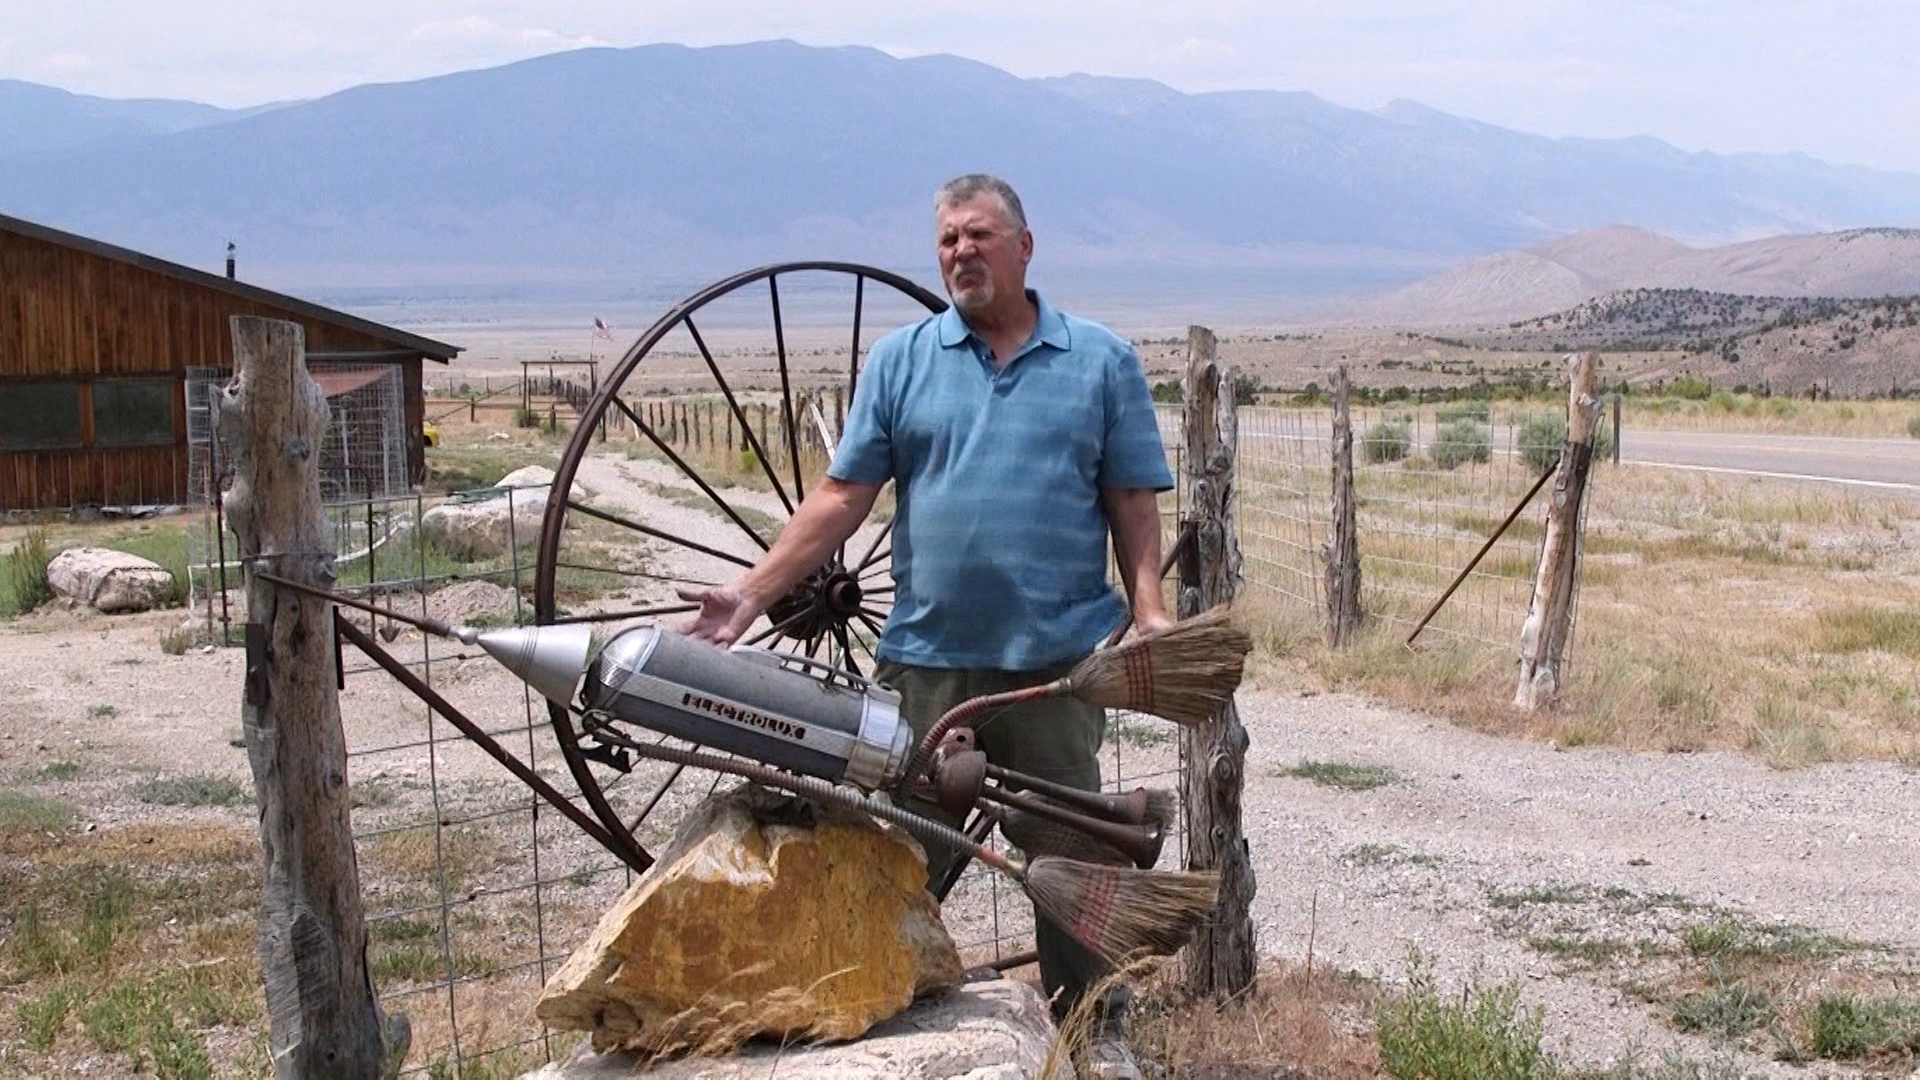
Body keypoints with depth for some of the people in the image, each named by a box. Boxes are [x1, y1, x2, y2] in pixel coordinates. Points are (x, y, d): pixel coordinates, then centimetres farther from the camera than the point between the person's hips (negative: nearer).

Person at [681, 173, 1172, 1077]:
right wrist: (751, 593, -6)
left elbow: (1133, 505, 4)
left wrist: (1149, 609, -10)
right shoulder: (900, 360, 6)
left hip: (1058, 656, -1)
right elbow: (842, 497, 3)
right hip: (926, 657, 1)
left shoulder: (1102, 362, 5)